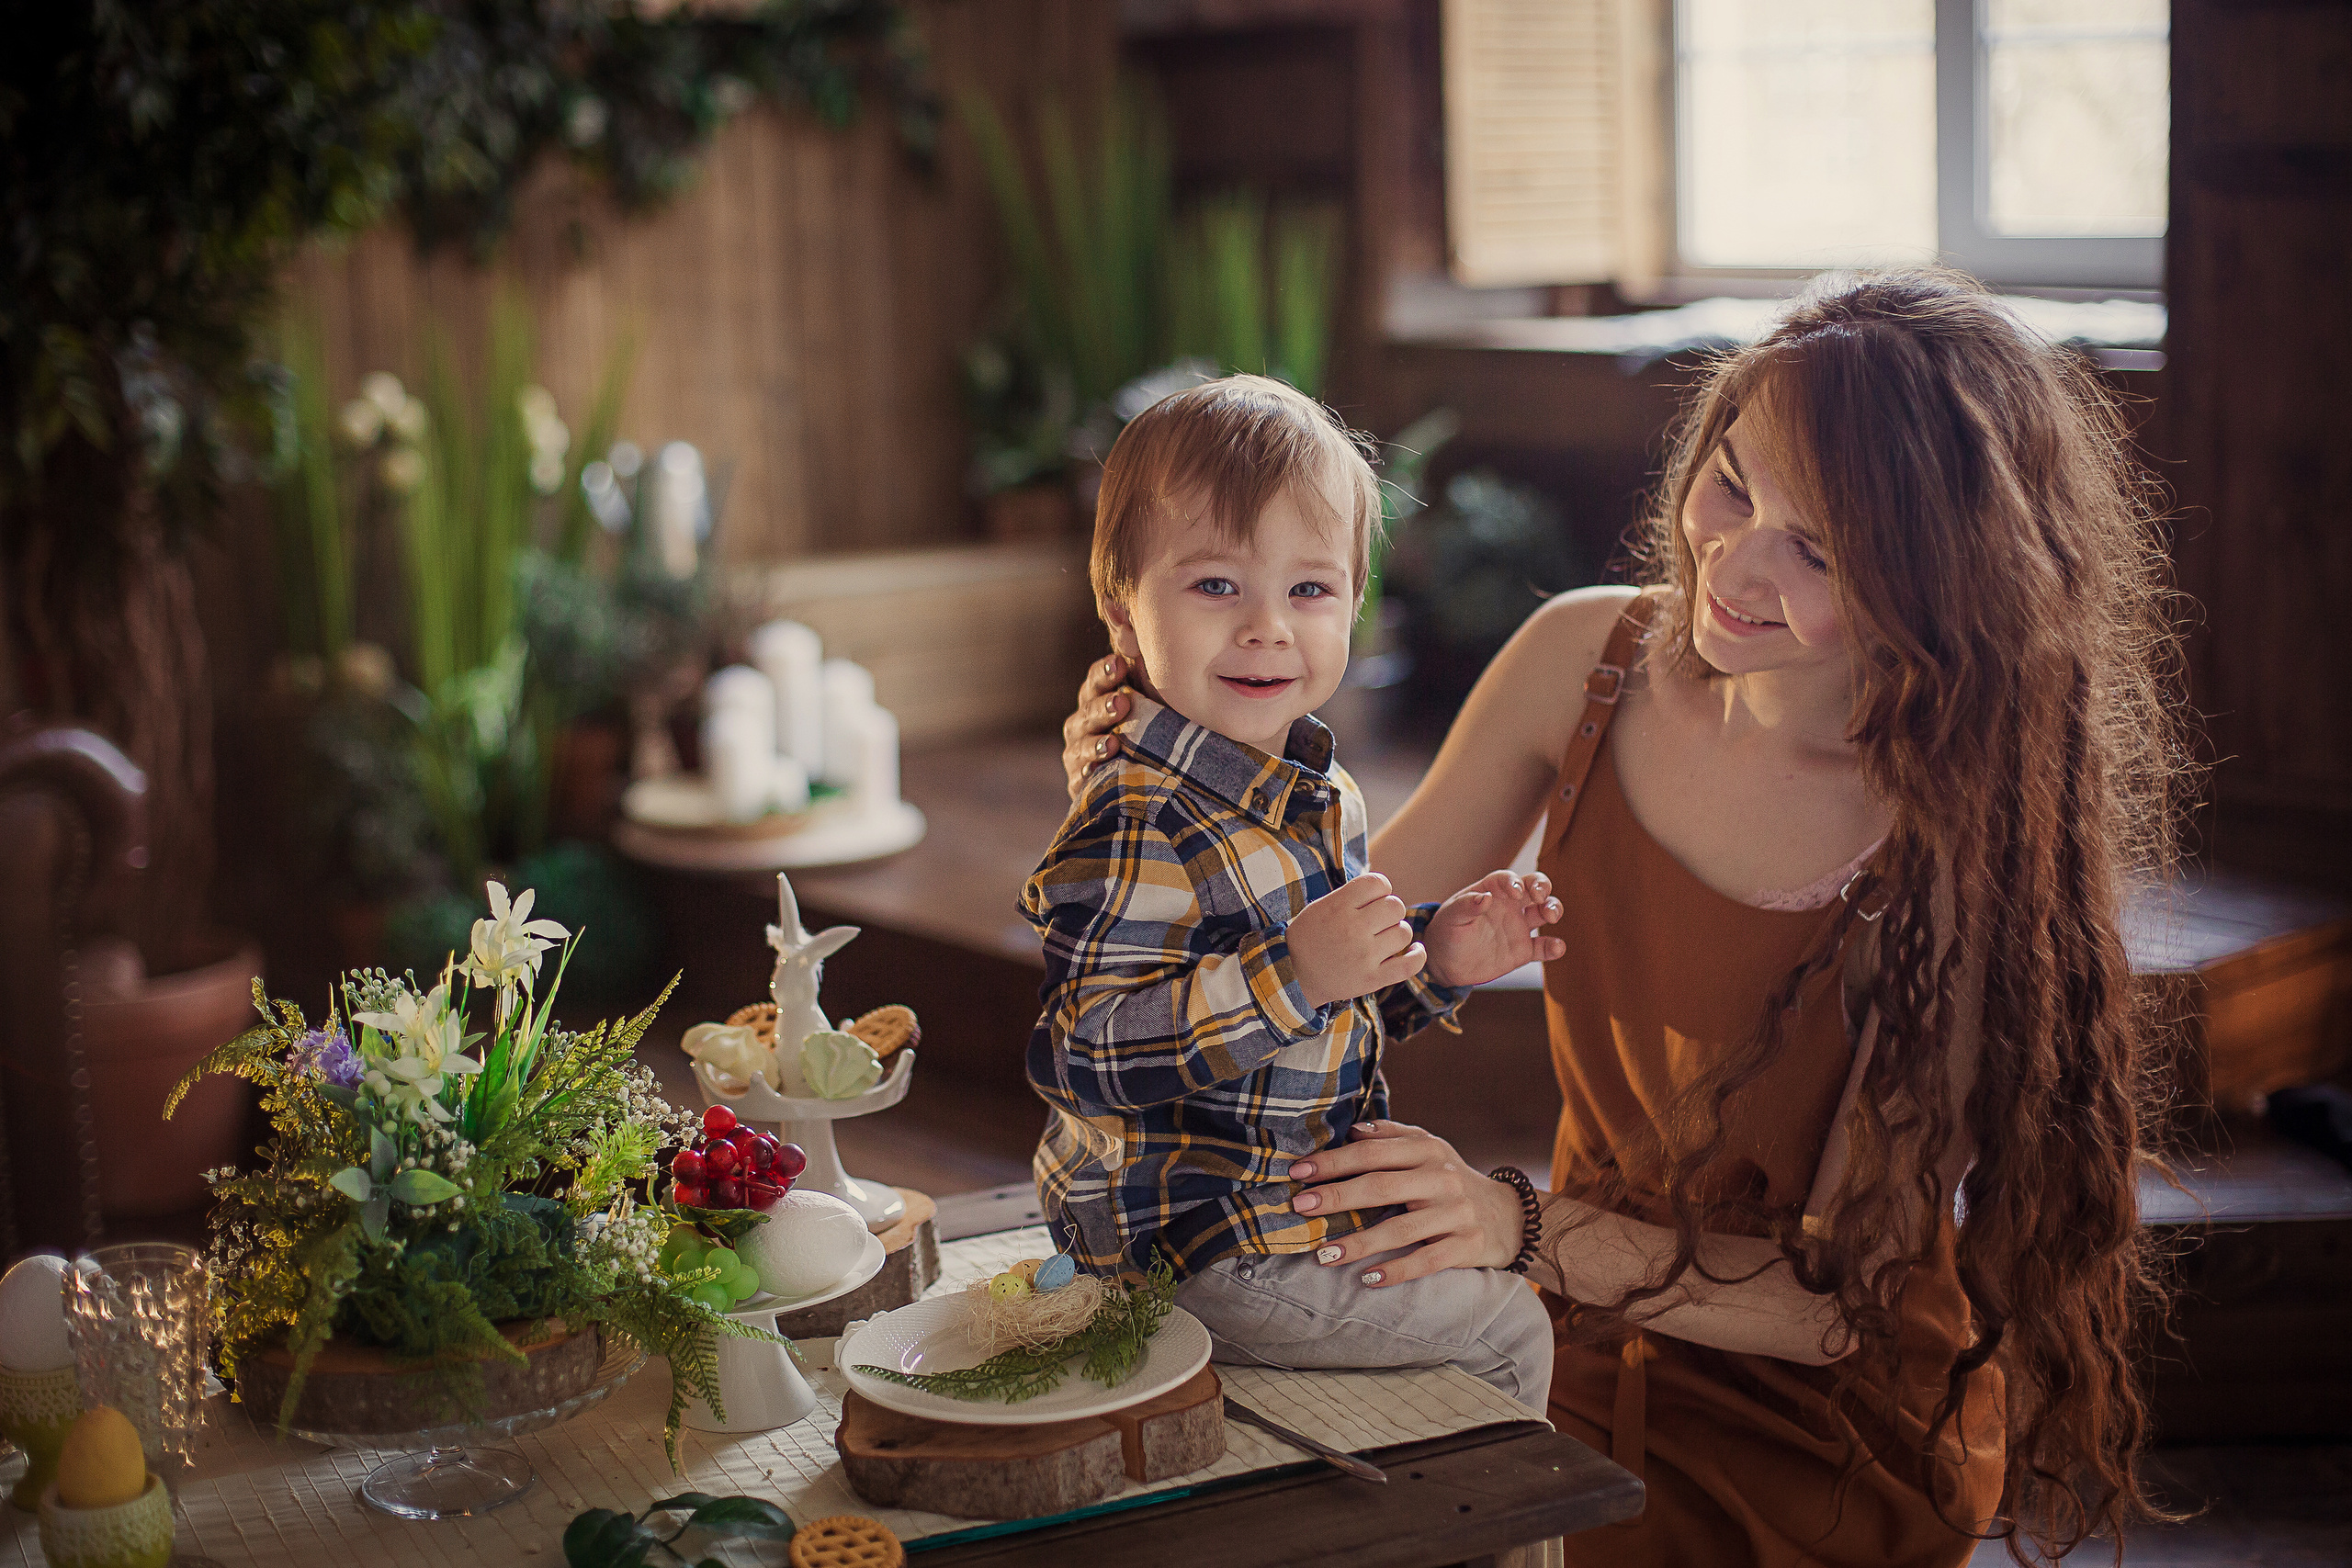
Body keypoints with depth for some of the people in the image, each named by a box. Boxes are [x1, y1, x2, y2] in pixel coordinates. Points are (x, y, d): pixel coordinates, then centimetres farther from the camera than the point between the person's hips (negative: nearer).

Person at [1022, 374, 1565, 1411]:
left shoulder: (1315, 790, 6)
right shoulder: (1137, 828, -25)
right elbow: (1084, 1058, -30)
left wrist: (1436, 959, 2)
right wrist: (1292, 975, -35)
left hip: (1301, 1201, 10)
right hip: (1197, 1253, -10)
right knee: (1505, 1331, -4)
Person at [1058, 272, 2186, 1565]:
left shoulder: (1952, 842, -23)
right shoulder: (1586, 659, -9)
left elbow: (1838, 1300, -19)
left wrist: (1524, 1235, -32)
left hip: (1838, 1437, -4)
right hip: (1590, 1362, 4)